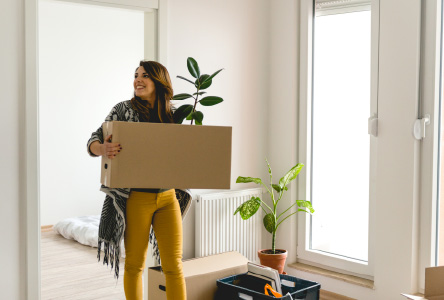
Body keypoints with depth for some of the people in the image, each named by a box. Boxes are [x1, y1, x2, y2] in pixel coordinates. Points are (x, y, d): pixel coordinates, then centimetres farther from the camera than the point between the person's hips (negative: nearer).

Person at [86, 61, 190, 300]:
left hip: (168, 197, 2)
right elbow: (93, 142, -4)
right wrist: (103, 149, -28)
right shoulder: (124, 110, -1)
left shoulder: (173, 114, 7)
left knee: (173, 265, 3)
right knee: (134, 264, 9)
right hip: (136, 197, -2)